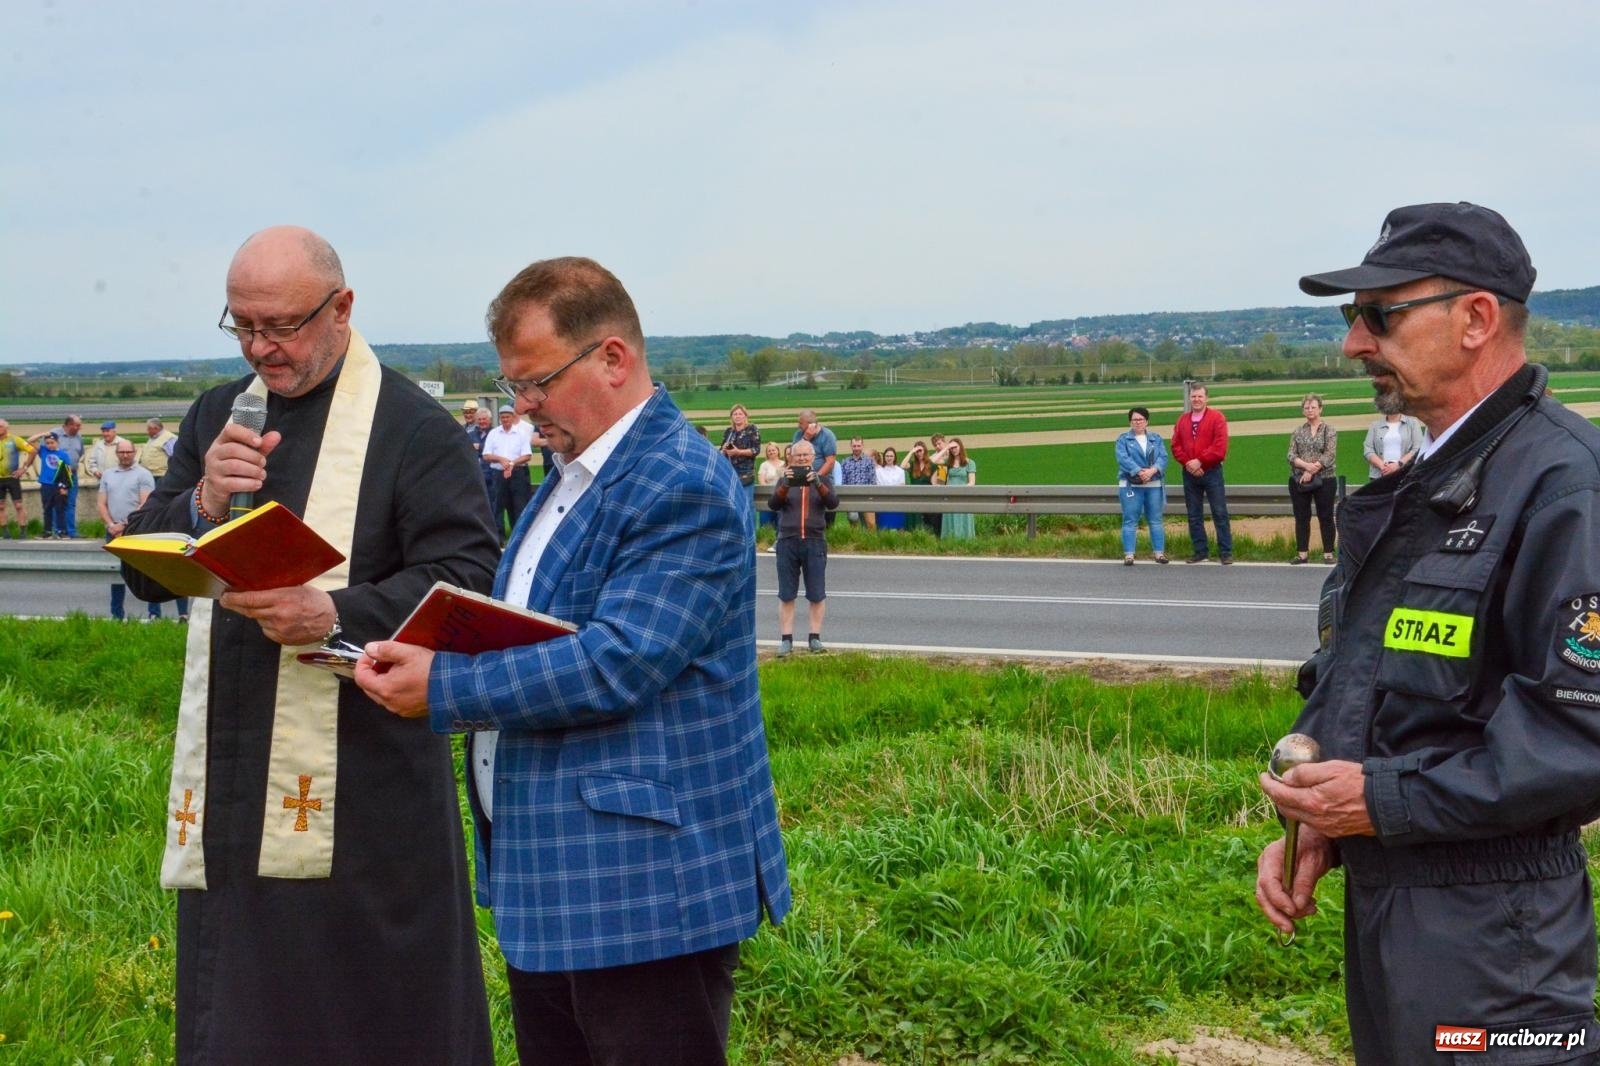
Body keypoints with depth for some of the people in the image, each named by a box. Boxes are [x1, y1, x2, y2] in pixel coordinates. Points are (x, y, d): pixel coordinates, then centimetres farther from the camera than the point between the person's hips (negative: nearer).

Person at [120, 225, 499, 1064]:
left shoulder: (414, 429, -6)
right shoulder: (215, 417, 13)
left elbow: (469, 578, -13)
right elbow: (143, 571, 10)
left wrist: (337, 612, -26)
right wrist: (203, 506, -11)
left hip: (362, 784, -5)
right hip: (232, 783, 6)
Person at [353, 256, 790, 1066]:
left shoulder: (684, 488, -17)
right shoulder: (570, 475, 16)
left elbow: (614, 665, -25)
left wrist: (445, 687, -22)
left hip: (646, 884, -10)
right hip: (546, 877, 10)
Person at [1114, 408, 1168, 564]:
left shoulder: (1156, 438, 13)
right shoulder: (1123, 440, 6)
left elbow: (1163, 457, 0)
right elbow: (1123, 458, -9)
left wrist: (1152, 470, -19)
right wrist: (1139, 472, -22)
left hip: (1154, 485, 2)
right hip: (1131, 485, -2)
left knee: (1156, 520, 4)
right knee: (1130, 520, -3)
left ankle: (1159, 552, 9)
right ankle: (1128, 554, -1)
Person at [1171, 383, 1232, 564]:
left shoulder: (1216, 417, -3)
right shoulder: (1182, 419, 11)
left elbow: (1220, 446, -12)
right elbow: (1176, 446, 6)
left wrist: (1200, 461, -15)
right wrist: (1187, 463, -10)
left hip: (1211, 472, -4)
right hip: (1189, 474, 4)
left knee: (1220, 513, -3)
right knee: (1194, 515, 6)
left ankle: (1225, 552, -1)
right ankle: (1200, 551, 13)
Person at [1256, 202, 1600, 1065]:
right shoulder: (1413, 487, 14)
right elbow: (1341, 678, 20)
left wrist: (1389, 800, -20)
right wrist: (1312, 822, 5)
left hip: (1489, 932, -9)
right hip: (1378, 894, 9)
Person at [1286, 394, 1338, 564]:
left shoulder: (1329, 431, 1)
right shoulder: (1297, 431, 9)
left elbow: (1329, 456, -9)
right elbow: (1291, 455, 1)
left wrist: (1312, 470, -16)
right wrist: (1306, 465, -16)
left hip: (1324, 480, -3)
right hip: (1299, 481, 3)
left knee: (1325, 517, 0)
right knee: (1301, 517, 5)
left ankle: (1328, 553, 5)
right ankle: (1302, 553, 9)